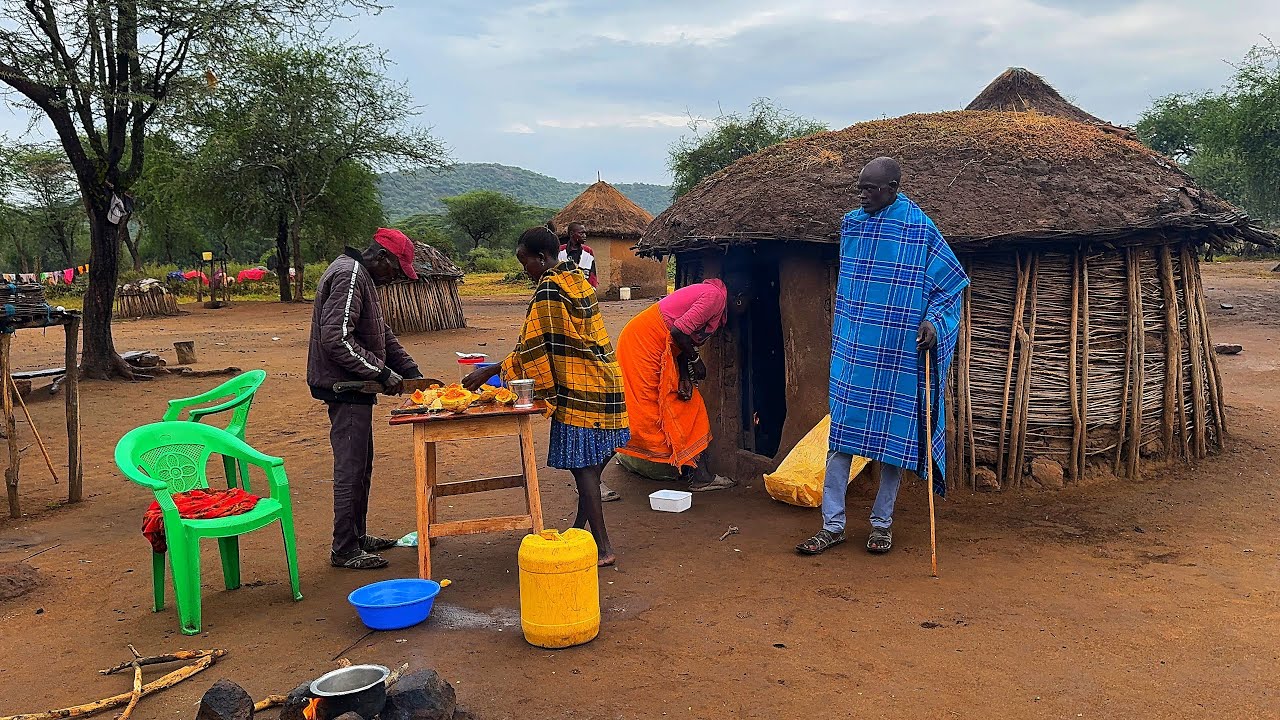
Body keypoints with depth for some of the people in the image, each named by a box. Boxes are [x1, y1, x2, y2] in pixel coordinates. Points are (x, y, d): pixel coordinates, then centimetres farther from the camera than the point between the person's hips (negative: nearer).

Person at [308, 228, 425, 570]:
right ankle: (345, 550, 5)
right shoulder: (349, 275, -17)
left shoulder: (362, 277, 17)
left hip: (353, 388, 11)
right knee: (350, 469, -4)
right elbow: (336, 338, -26)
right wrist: (382, 373, -20)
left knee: (361, 465, 17)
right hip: (344, 388, -11)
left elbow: (383, 335, 21)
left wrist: (412, 372, 11)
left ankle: (356, 536, 29)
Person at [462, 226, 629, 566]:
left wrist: (491, 371, -7)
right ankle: (581, 527, 31)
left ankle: (603, 548, 0)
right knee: (590, 463, 17)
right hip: (604, 383, 10)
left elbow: (535, 346, -16)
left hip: (579, 391, -10)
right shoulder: (577, 280, 14)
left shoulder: (549, 289, -15)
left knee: (583, 465, -4)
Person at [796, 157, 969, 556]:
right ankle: (833, 525, 9)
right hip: (852, 351, 4)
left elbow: (953, 283, -1)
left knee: (893, 433, 5)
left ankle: (882, 522, 20)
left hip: (898, 354, -4)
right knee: (841, 433, 2)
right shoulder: (851, 224, 7)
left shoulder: (919, 231, -8)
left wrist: (932, 321, -16)